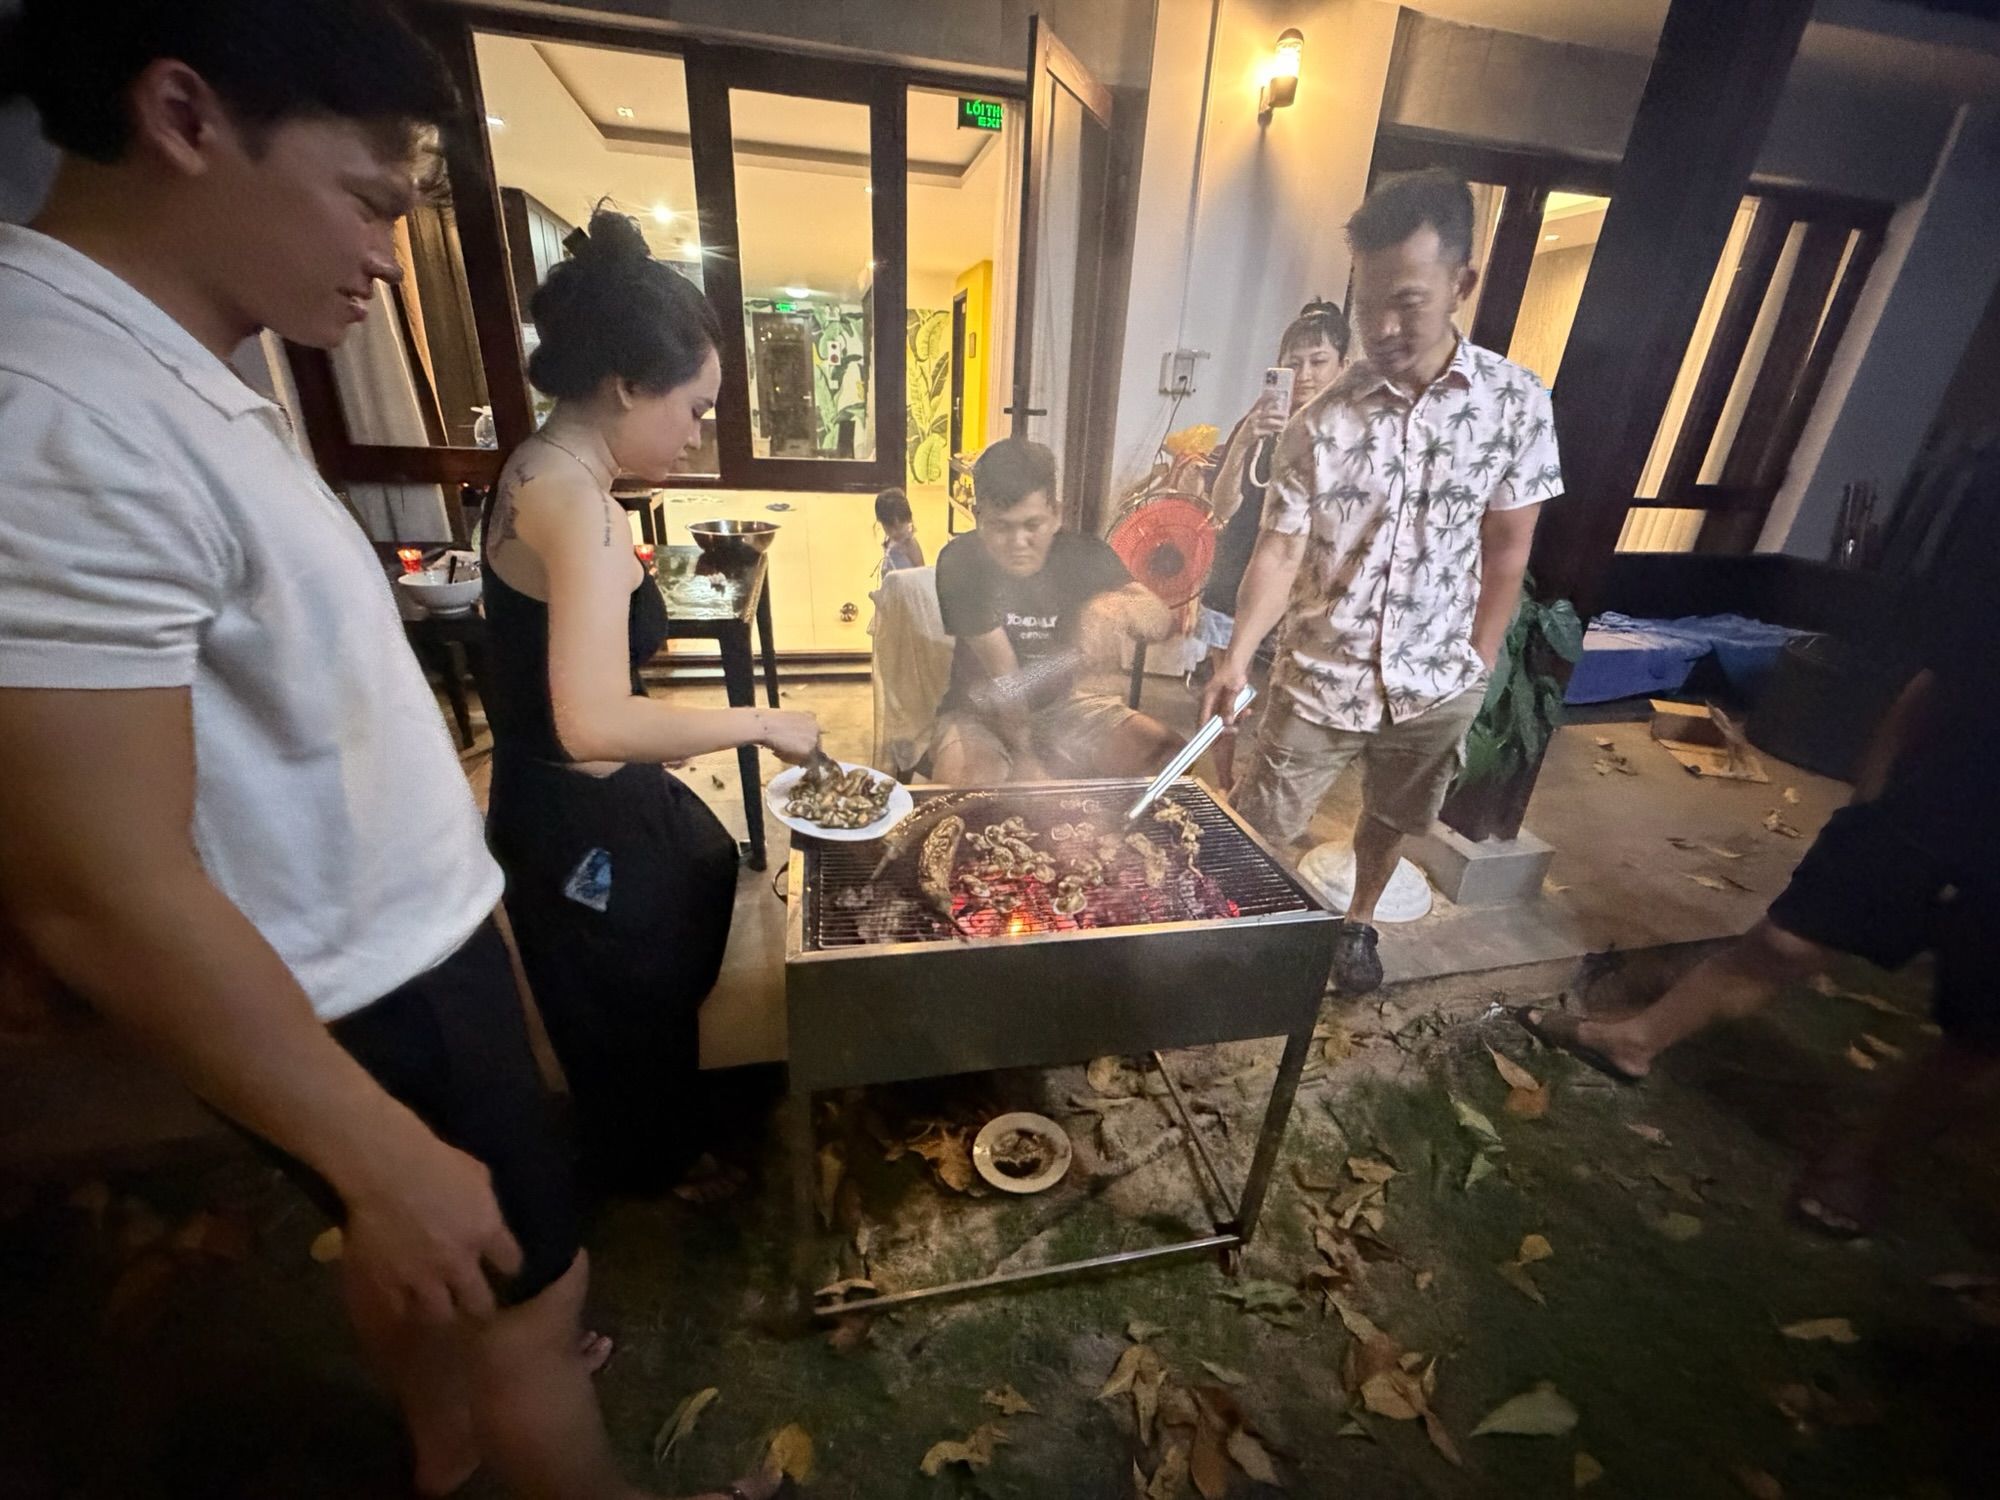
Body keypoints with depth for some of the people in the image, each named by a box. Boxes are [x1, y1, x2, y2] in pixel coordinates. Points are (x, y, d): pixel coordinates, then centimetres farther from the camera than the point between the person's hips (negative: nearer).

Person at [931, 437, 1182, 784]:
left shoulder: (1085, 555, -10)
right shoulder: (962, 563, -19)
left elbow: (1163, 622, -24)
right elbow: (1005, 682, -22)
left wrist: (1121, 607, -46)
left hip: (1060, 705, 4)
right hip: (980, 712, -3)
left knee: (1170, 756, -12)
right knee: (964, 781, -36)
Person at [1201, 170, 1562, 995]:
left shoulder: (1516, 403, -7)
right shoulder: (1320, 422, -11)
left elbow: (1507, 548, 0)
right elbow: (1279, 553, -12)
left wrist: (1478, 665, 1)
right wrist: (1239, 654, -27)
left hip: (1438, 682, 2)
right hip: (1321, 677, -1)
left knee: (1390, 819, 22)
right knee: (1259, 826, 6)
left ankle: (1357, 921, 48)